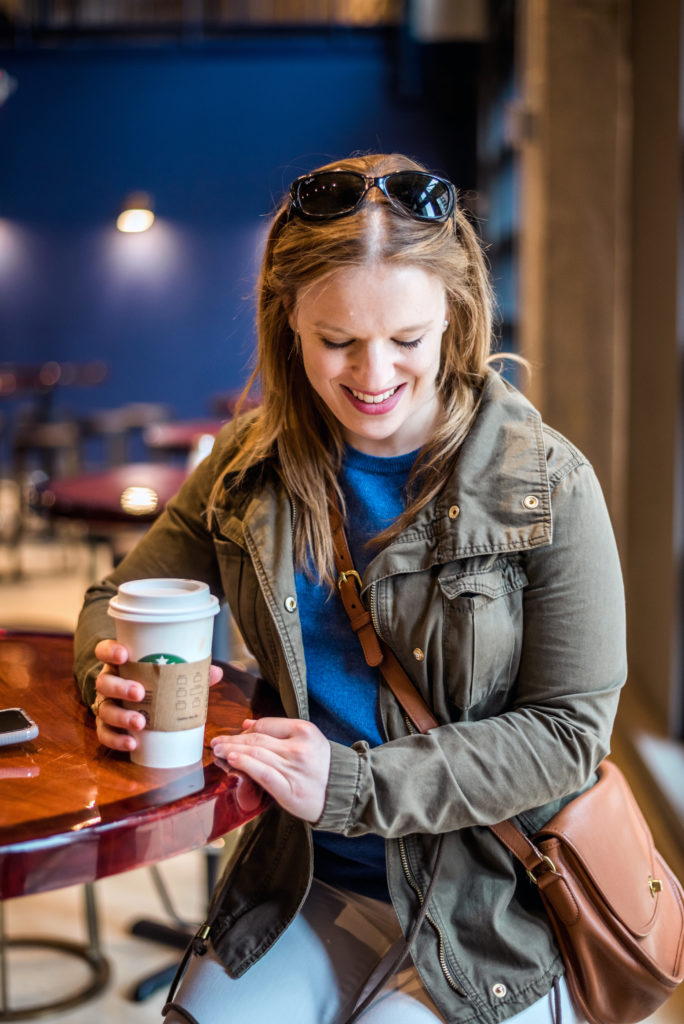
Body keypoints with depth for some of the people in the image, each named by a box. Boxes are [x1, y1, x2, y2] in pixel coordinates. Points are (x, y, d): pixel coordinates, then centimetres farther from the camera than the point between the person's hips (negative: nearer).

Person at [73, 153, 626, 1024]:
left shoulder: (546, 486, -13)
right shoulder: (252, 466, -1)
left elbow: (568, 733, -12)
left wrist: (356, 784, -21)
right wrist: (115, 676, -15)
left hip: (493, 910, -2)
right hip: (302, 887, 3)